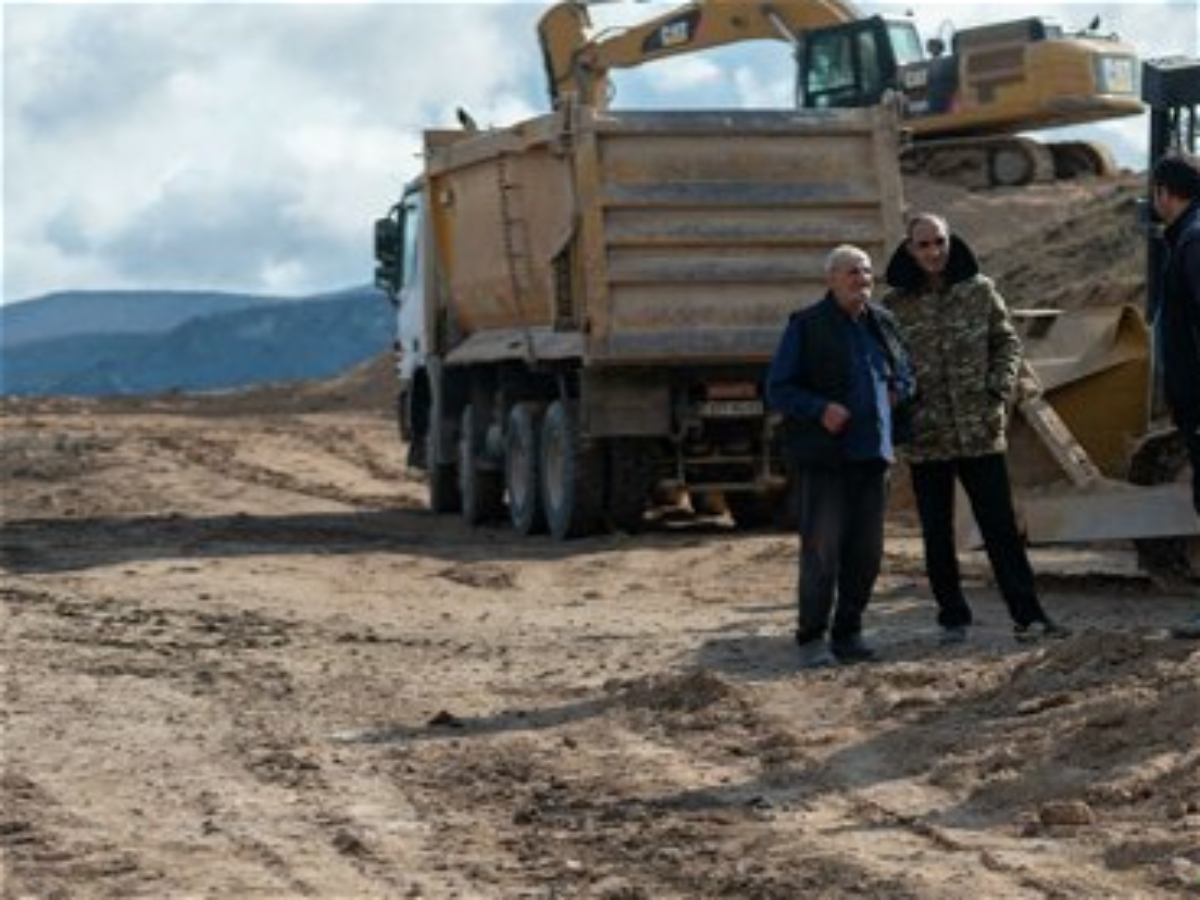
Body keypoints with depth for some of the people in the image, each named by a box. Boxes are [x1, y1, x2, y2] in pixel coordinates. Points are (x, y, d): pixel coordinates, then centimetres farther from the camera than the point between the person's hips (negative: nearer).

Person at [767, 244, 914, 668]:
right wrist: (819, 409, -19)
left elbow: (903, 375, 28)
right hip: (823, 457, -6)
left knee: (866, 552, 7)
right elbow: (777, 389, -5)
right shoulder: (806, 327, -4)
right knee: (821, 549, -8)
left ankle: (848, 633, 17)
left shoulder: (882, 324, 13)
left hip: (871, 455, 6)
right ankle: (812, 638, 0)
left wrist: (897, 392, 6)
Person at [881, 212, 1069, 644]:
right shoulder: (895, 305, 0)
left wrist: (1000, 388, -5)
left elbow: (1008, 342, 9)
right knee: (937, 536, 7)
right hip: (925, 437, 0)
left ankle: (1027, 616, 1)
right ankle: (953, 618, 18)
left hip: (981, 430, 0)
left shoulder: (979, 291, 2)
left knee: (1001, 527, 0)